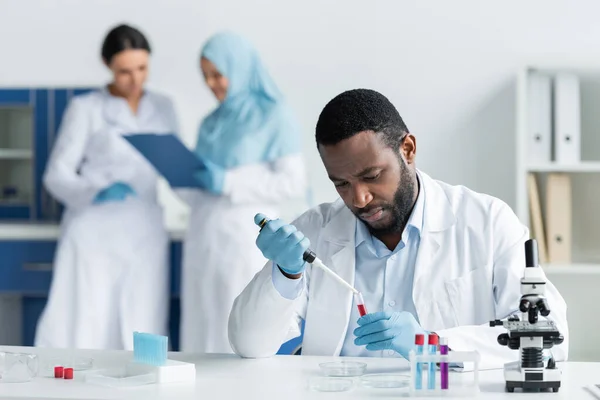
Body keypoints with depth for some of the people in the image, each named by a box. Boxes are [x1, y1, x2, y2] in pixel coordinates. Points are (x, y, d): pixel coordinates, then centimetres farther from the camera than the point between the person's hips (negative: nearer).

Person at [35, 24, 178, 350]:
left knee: (141, 332, 0)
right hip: (94, 234, -3)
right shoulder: (85, 108, -1)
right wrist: (98, 191, -23)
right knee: (79, 330, -7)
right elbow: (56, 175, -5)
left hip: (145, 236, 4)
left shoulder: (163, 109, 12)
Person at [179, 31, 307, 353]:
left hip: (247, 239, -6)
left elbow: (293, 183, -10)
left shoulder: (275, 116, -2)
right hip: (205, 236, 6)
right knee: (204, 330, 4)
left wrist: (229, 183, -17)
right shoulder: (212, 123, 16)